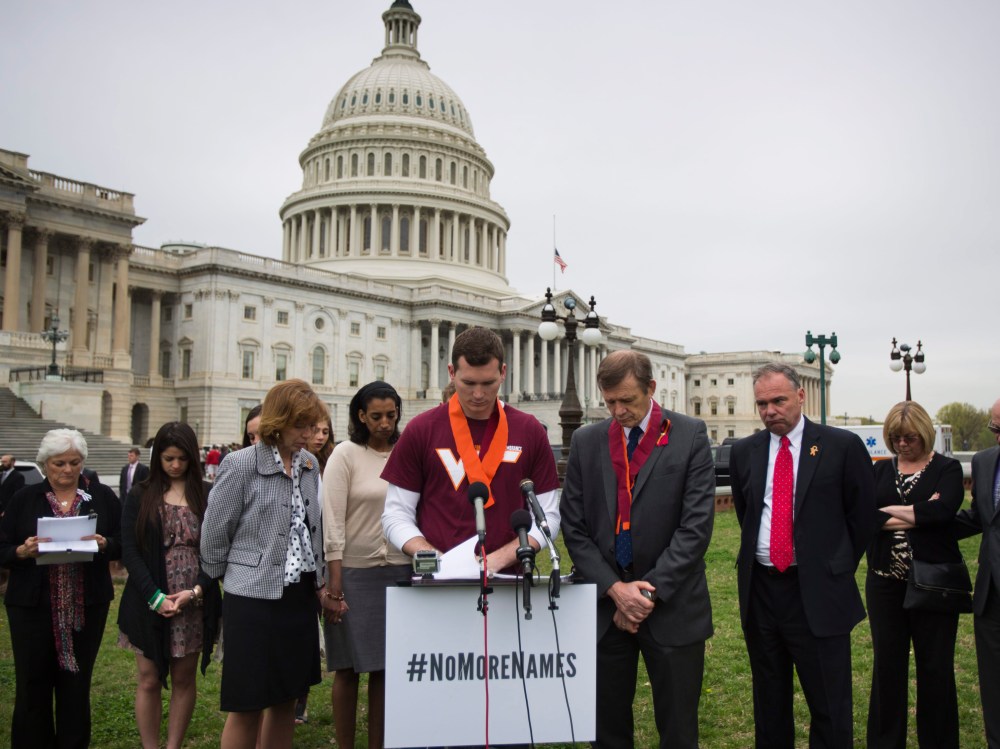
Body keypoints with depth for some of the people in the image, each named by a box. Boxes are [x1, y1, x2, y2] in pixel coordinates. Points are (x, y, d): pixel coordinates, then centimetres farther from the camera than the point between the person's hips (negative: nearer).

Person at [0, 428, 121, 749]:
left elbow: (124, 543, 2)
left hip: (86, 606, 0)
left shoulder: (103, 496, 3)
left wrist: (104, 544, -18)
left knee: (76, 684, 10)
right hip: (32, 605, 0)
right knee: (32, 684, 6)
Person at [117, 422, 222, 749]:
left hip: (195, 603, 1)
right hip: (149, 602, 0)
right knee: (149, 680, 5)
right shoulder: (140, 495, 3)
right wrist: (156, 597, -12)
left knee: (184, 679, 9)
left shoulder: (207, 496, 2)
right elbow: (129, 550, -3)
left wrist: (197, 591, -13)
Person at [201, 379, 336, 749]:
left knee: (286, 699, 14)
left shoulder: (310, 464, 6)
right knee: (247, 707, 4)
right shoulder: (240, 465, -12)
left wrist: (319, 582, 12)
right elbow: (214, 535, -5)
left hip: (300, 596, 6)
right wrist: (233, 578, 5)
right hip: (254, 598, -5)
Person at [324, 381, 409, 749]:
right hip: (355, 572, -3)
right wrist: (334, 589, -11)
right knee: (350, 669, 6)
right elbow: (332, 523, -8)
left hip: (399, 571, 3)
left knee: (385, 669, 9)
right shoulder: (346, 454, -5)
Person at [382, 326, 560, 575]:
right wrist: (436, 559, -12)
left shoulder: (530, 431, 4)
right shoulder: (421, 430, 1)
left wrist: (499, 559, -9)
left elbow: (547, 515, 4)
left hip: (508, 581, 1)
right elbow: (396, 515, 3)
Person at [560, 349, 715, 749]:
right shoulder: (586, 441, 4)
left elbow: (696, 525, -9)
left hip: (671, 608, -2)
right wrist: (615, 589, -9)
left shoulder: (690, 436, -4)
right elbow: (574, 527, 2)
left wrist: (650, 593, -13)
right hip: (605, 604, 3)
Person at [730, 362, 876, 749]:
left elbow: (863, 514, 2)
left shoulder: (842, 446, -5)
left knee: (830, 709, 4)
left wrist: (838, 568, 5)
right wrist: (760, 556, 12)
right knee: (769, 704, 17)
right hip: (760, 588, 4)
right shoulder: (744, 452, 6)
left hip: (818, 593, -4)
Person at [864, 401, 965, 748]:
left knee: (935, 667, 7)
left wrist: (891, 511, -9)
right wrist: (919, 515, -12)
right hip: (886, 581, 3)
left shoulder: (947, 468, 0)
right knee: (887, 664, 10)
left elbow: (943, 510, -19)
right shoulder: (881, 471, 8)